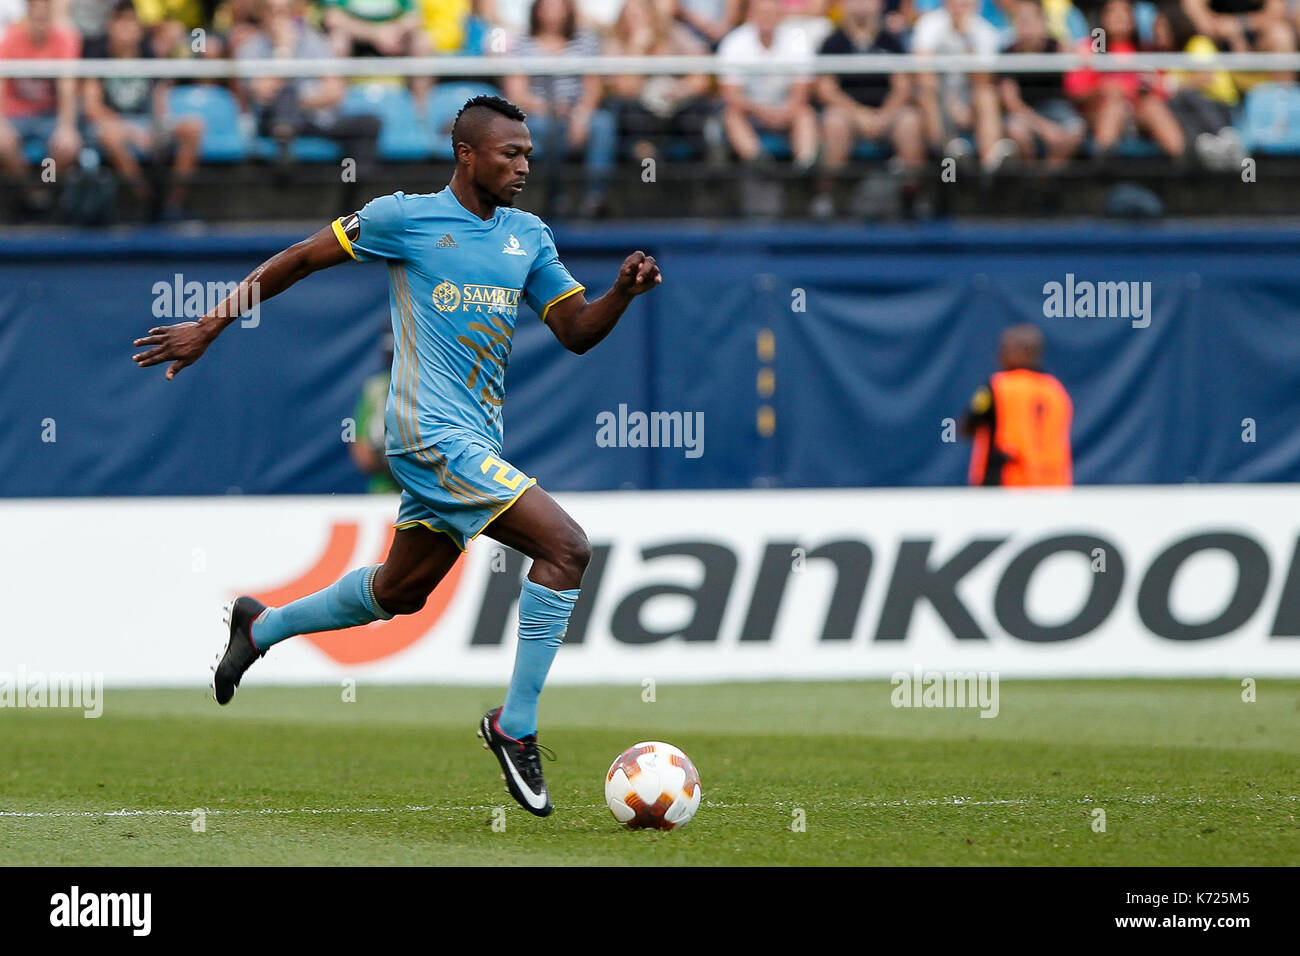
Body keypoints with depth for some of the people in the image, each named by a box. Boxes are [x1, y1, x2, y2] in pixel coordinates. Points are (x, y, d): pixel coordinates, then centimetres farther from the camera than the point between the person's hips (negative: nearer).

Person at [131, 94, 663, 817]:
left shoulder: (529, 236, 13)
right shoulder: (406, 218, -5)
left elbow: (578, 331, 13)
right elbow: (302, 259, 4)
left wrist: (624, 292, -8)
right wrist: (210, 326, 5)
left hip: (474, 441, 8)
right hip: (433, 431, -8)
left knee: (399, 593, 21)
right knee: (568, 549, -19)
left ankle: (262, 628, 44)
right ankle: (516, 728, -12)